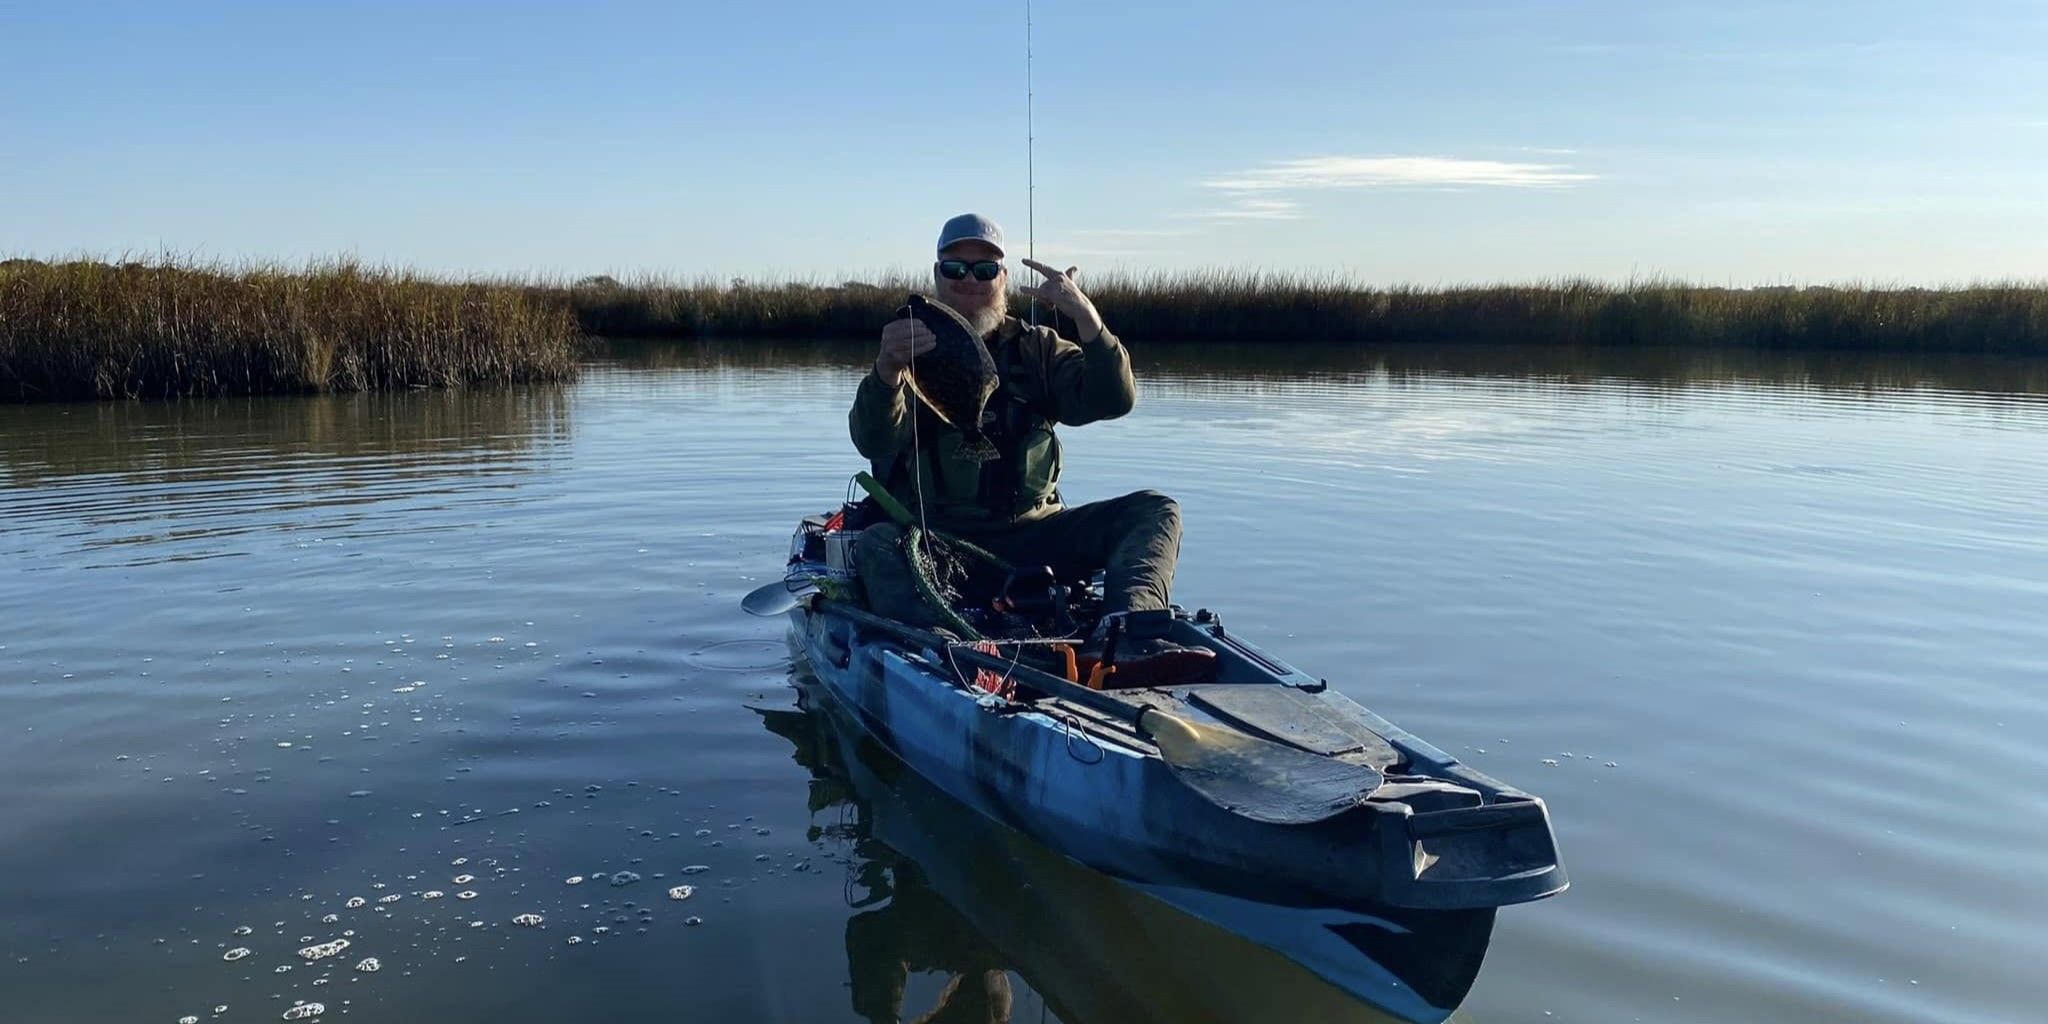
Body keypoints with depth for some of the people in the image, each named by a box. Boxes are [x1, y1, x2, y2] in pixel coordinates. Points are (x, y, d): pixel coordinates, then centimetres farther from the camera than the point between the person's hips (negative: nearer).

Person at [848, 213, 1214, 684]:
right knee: (876, 545, -34)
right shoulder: (912, 350, 6)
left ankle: (1126, 635, -42)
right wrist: (887, 371, -35)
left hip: (1030, 533, 3)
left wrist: (1085, 316, -16)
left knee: (1154, 510, -15)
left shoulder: (1036, 349, 14)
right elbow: (873, 441, -13)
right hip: (936, 539, -3)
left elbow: (1113, 400, -1)